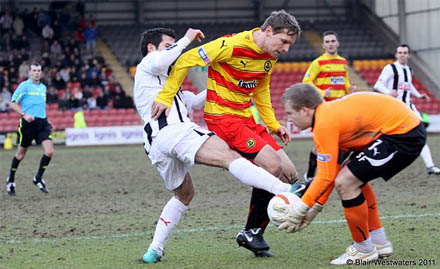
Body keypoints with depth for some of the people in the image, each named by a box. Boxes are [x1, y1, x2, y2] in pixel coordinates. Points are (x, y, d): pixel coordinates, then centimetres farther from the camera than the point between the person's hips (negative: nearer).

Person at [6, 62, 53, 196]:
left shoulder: (43, 87, 15)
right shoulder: (24, 85, -5)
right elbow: (13, 104, -7)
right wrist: (24, 114, -20)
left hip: (42, 123, 5)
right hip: (28, 123, -5)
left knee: (49, 151, -12)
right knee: (21, 154, 6)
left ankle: (38, 178, 6)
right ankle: (10, 180, 26)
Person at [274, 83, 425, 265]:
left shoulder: (324, 124, -16)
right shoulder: (330, 112, 14)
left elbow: (326, 177, -14)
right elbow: (332, 171, 18)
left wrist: (299, 210, -5)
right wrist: (315, 207, 19)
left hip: (403, 134, -11)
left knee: (345, 182, -10)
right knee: (353, 177, 22)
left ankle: (364, 250, 6)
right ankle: (379, 243, 28)